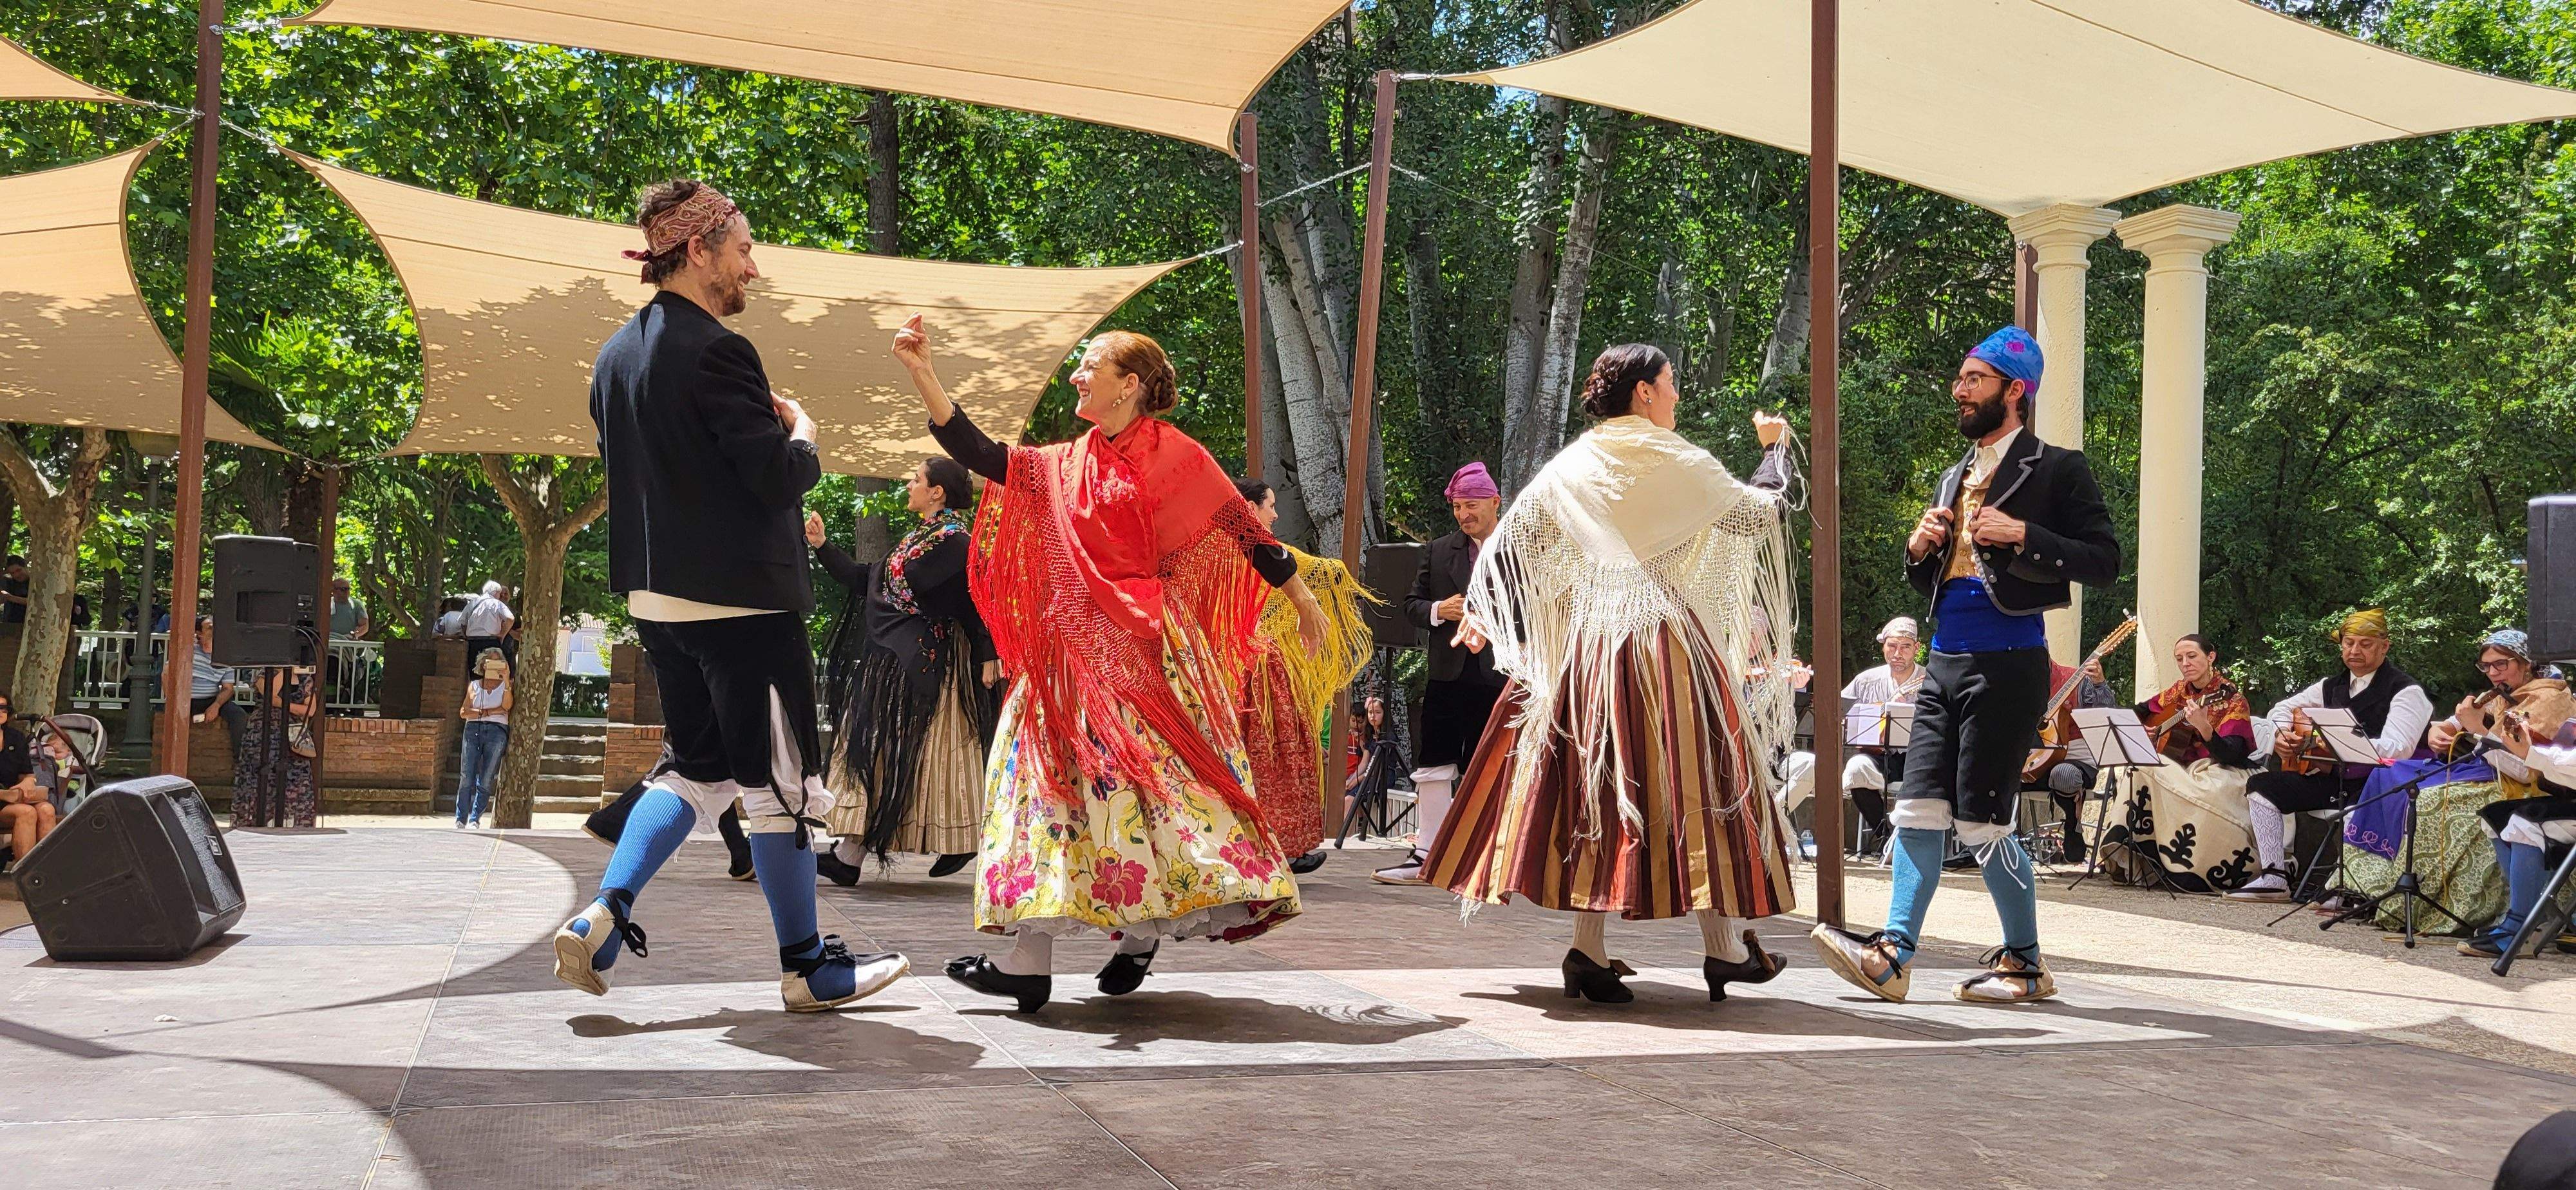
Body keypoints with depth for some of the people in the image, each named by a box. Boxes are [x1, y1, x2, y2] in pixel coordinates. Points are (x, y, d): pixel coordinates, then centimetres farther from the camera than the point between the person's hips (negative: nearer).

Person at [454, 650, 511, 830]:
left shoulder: (505, 685, 13)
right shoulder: (474, 685, 18)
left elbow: (507, 706, -7)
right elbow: (463, 712, 6)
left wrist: (507, 680, -14)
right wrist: (490, 712, -6)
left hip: (496, 732, -1)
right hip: (473, 729, 1)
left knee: (485, 780, -6)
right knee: (466, 778, -5)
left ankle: (475, 820, -3)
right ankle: (461, 820, -2)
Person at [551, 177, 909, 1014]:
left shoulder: (618, 354, 11)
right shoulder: (715, 350, -17)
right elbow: (779, 478, -20)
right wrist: (801, 436, 1)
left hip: (658, 594, 9)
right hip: (741, 598, -8)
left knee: (696, 768, 18)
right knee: (780, 782, 2)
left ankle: (600, 922, 6)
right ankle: (807, 967, 12)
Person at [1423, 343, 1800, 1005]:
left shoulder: (1570, 468, 7)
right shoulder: (1680, 465, -5)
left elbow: (1508, 541, 8)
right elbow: (1762, 511, 6)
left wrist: (1487, 615, 20)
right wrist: (1776, 447, 23)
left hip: (1586, 645, 4)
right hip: (1669, 644, -4)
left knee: (1595, 785, 7)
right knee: (1695, 784, 3)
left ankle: (1590, 950, 3)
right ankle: (1724, 948, 8)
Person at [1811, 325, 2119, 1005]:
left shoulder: (2056, 470, -1)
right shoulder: (1956, 478, 21)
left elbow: (2104, 561, -8)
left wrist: (2022, 535, -18)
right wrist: (1919, 548, 5)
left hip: (2007, 662, -7)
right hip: (1945, 661, 7)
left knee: (1983, 822, -5)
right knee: (1919, 810, 1)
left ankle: (2025, 962, 9)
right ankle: (1893, 954, 0)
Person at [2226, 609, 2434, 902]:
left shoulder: (2405, 691, -7)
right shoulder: (2333, 687, 15)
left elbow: (2397, 749, -22)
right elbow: (2282, 709, 26)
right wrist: (2280, 735, 3)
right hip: (2334, 780, 8)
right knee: (2261, 785, -2)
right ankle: (2274, 878, -4)